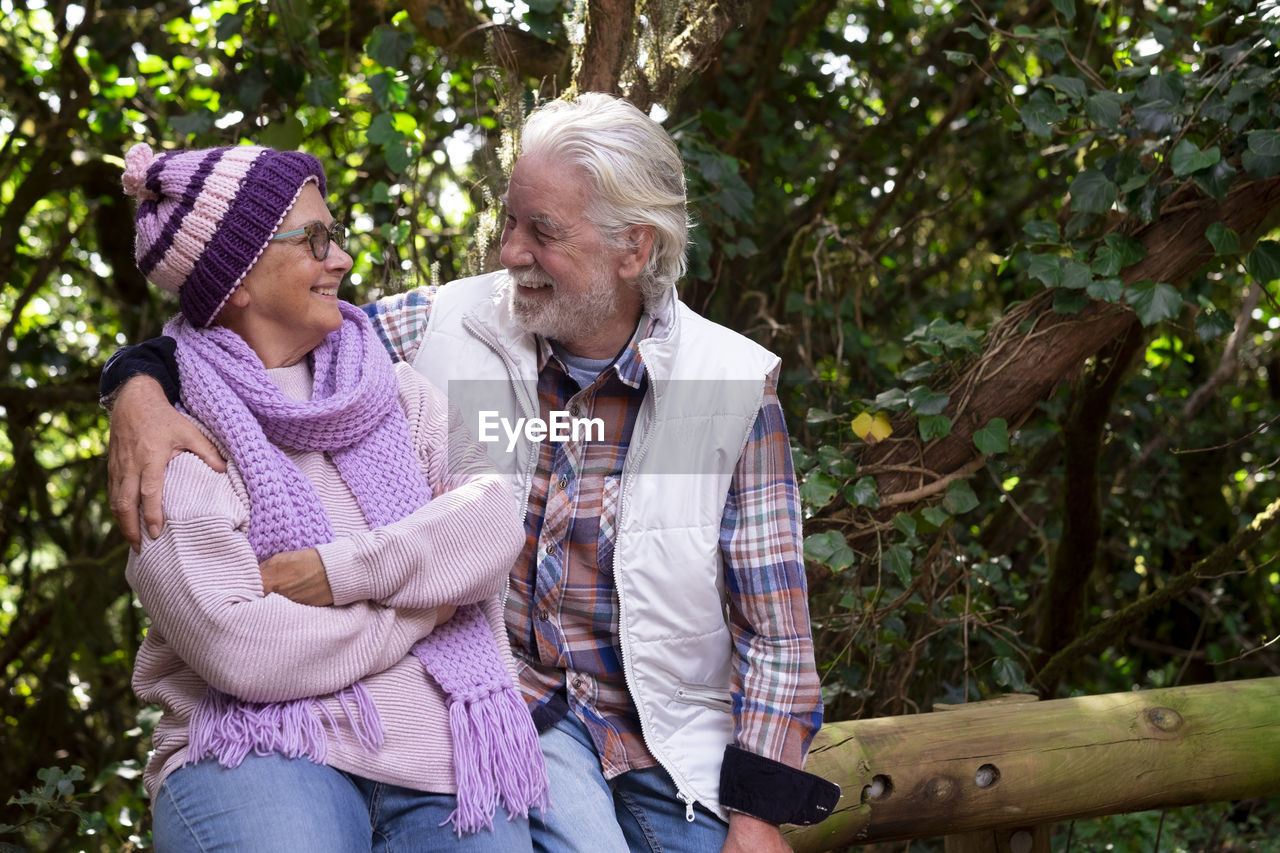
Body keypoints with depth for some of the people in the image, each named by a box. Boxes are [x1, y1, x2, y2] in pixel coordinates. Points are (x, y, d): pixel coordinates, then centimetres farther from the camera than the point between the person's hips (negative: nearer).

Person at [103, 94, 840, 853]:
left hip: (672, 729, 1)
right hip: (511, 699, 0)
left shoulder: (733, 384, -9)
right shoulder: (447, 328, -6)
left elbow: (773, 626, -5)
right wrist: (141, 388, -19)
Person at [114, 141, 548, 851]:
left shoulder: (392, 391, 15)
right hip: (262, 752, -5)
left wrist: (342, 570, -14)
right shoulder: (177, 438, -2)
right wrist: (420, 604, -4)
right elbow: (239, 651, -14)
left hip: (440, 748, 5)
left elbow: (496, 523, -1)